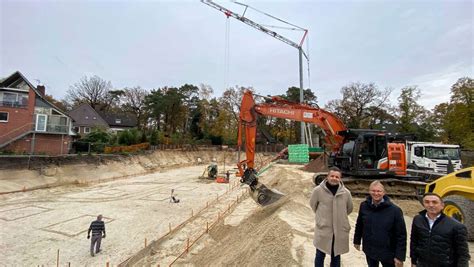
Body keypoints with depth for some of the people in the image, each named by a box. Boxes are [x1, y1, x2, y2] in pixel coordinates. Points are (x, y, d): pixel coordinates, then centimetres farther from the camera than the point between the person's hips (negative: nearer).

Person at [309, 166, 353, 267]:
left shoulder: (346, 192, -8)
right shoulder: (318, 190, -14)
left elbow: (349, 208, 11)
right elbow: (313, 205, 4)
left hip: (340, 230, 2)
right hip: (323, 230, -2)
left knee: (336, 256, 20)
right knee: (320, 256, 11)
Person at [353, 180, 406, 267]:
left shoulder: (394, 210, -17)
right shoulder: (364, 206, -7)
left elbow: (401, 235, -13)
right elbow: (359, 225, 5)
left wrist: (400, 256, -14)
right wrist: (357, 240, 11)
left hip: (388, 252, -3)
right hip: (369, 250, 3)